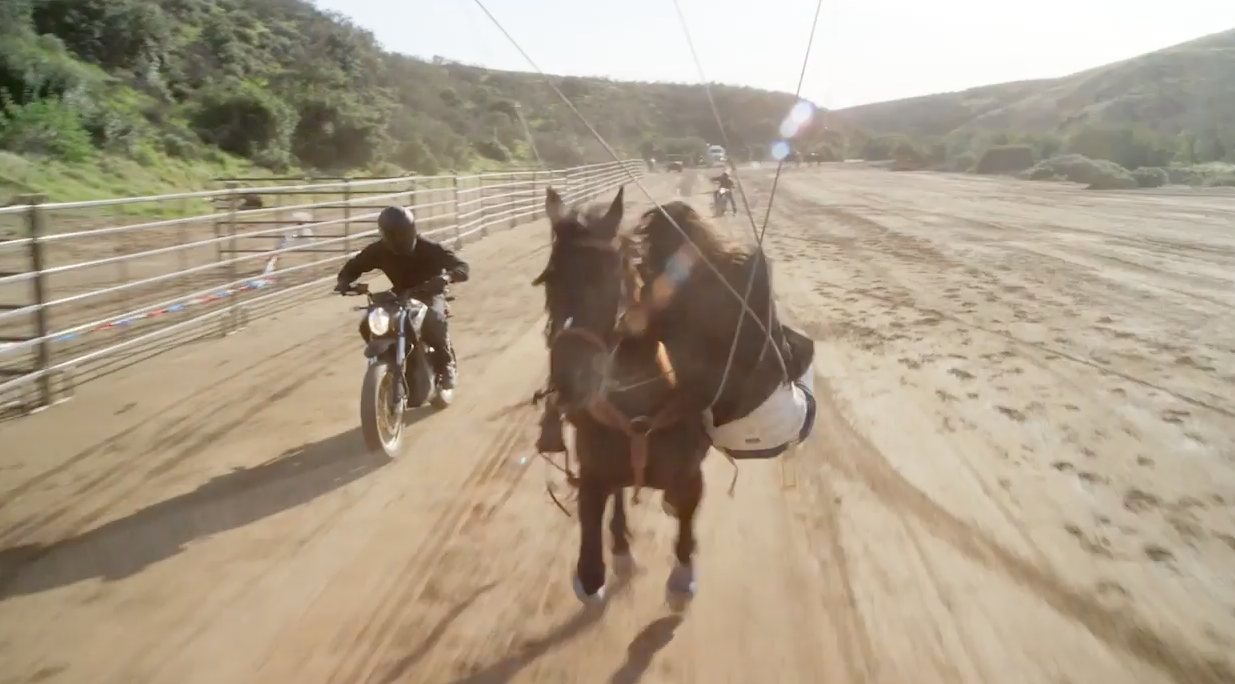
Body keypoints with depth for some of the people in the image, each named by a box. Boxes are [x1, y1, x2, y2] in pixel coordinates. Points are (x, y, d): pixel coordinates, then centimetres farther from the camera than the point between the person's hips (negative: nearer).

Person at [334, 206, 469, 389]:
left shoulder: (429, 248, -23)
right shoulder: (379, 250, -12)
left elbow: (463, 267, -29)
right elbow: (352, 267, 0)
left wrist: (446, 277, -51)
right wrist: (344, 282, -24)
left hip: (429, 294, -4)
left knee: (433, 321, -38)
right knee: (368, 325, -18)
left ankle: (447, 365, -14)